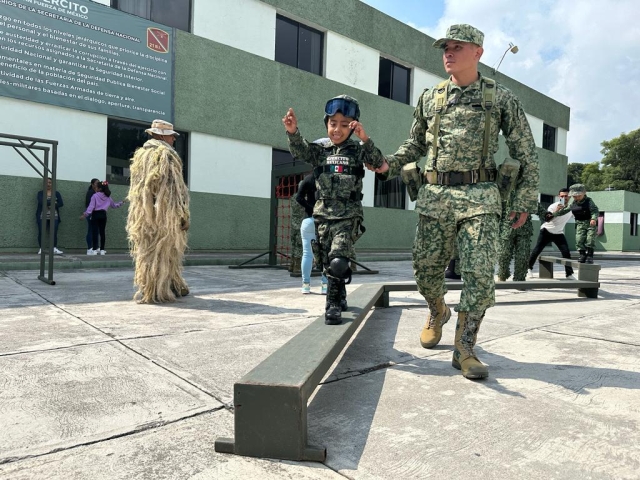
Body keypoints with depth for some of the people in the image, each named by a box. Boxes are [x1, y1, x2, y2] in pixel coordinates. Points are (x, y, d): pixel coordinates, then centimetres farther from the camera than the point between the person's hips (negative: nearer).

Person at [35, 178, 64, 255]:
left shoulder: (57, 193, 12)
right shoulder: (40, 193, 8)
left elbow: (61, 204, -1)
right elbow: (41, 202, -11)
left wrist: (51, 206, -13)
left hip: (54, 216, 1)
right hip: (42, 216, -1)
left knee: (54, 232, -9)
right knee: (41, 232, -4)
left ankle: (55, 249, -7)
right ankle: (40, 249, 3)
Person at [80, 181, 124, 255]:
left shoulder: (95, 196, -7)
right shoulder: (108, 197, 7)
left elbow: (91, 206, -13)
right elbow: (113, 205, 20)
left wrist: (85, 214, -13)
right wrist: (121, 203, 36)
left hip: (95, 214, -4)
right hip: (103, 215, 4)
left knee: (95, 232, -2)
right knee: (102, 232, 8)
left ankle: (94, 250, -3)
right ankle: (102, 250, 10)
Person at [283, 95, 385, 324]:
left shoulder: (358, 150, 0)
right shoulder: (320, 148, 4)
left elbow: (378, 162, -15)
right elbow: (301, 152, -13)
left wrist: (365, 139, -31)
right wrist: (293, 132, -34)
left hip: (349, 215, -3)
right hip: (324, 213, 3)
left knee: (337, 261, -20)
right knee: (328, 264, 13)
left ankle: (333, 305, -5)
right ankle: (340, 297, 34)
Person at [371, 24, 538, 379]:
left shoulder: (501, 98, 6)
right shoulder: (429, 98, 12)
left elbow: (526, 153, 8)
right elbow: (415, 145, 21)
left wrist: (525, 200, 3)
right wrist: (388, 165, 3)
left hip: (480, 197, -2)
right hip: (435, 196, 2)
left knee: (480, 274, -8)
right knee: (426, 269, 5)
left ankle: (464, 349, 5)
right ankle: (437, 313, 37)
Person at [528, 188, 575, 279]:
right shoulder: (554, 206, -17)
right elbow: (547, 219, -32)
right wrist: (556, 211, -44)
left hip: (559, 233, 4)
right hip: (547, 231, -3)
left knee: (566, 252, -9)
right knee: (537, 250, -1)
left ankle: (569, 274, 0)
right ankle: (529, 268, 17)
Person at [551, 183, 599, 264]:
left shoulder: (589, 201, -9)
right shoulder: (573, 204, 6)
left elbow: (595, 211, -18)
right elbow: (564, 210, 16)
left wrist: (594, 219, -36)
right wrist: (553, 214, 16)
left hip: (590, 223, -4)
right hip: (580, 223, 4)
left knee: (590, 239, -11)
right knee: (579, 239, -6)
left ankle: (590, 255, -2)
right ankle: (582, 255, 2)